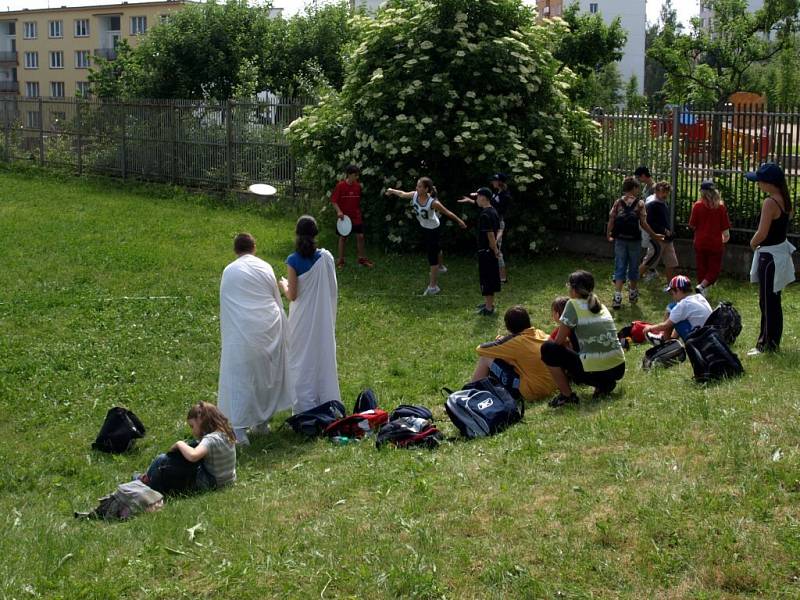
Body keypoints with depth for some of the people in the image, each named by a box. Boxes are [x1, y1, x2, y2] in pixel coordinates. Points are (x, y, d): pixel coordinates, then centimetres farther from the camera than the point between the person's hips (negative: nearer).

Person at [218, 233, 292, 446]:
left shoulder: (229, 271, -2)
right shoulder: (265, 268, 5)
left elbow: (224, 306, 5)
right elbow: (277, 301, 12)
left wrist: (225, 333, 15)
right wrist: (282, 329, 22)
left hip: (242, 331, -3)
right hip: (269, 327, 3)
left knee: (240, 379, -1)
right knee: (267, 375, 17)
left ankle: (239, 429, -6)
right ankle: (262, 422, 27)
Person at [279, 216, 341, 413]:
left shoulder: (293, 261, -15)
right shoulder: (326, 257, -8)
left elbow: (292, 295, -13)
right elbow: (332, 289, -1)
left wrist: (284, 285, 7)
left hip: (302, 318, -3)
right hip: (323, 317, 3)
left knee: (303, 359, 8)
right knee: (323, 355, 14)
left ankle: (305, 406, 12)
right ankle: (327, 402, 22)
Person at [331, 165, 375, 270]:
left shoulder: (358, 186, 0)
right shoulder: (340, 186, -12)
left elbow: (359, 201, 10)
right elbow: (334, 200, -10)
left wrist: (359, 212, 10)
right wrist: (339, 211, -22)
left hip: (356, 216, 4)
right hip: (344, 216, -4)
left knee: (360, 236, 3)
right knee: (343, 237, 6)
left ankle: (362, 259, 15)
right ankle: (340, 260, 15)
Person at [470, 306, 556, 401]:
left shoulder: (515, 342, -13)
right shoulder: (541, 334, 2)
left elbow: (480, 349, -9)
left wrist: (499, 342, 14)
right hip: (551, 387, 7)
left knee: (486, 358, -1)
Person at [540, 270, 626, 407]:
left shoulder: (573, 304, -4)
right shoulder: (600, 306, 16)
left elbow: (559, 342, -1)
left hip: (594, 371, -7)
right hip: (618, 369, 7)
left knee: (548, 348, 1)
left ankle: (567, 395, 1)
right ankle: (604, 384, 12)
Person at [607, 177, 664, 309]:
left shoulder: (618, 203, -1)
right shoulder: (639, 204, -6)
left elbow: (611, 221, -2)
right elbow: (643, 223, -9)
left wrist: (609, 236, 13)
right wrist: (654, 235, 3)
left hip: (620, 240, 1)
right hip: (634, 240, -1)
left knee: (619, 268, 4)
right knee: (633, 267, 14)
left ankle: (617, 297, -8)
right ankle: (632, 294, 28)